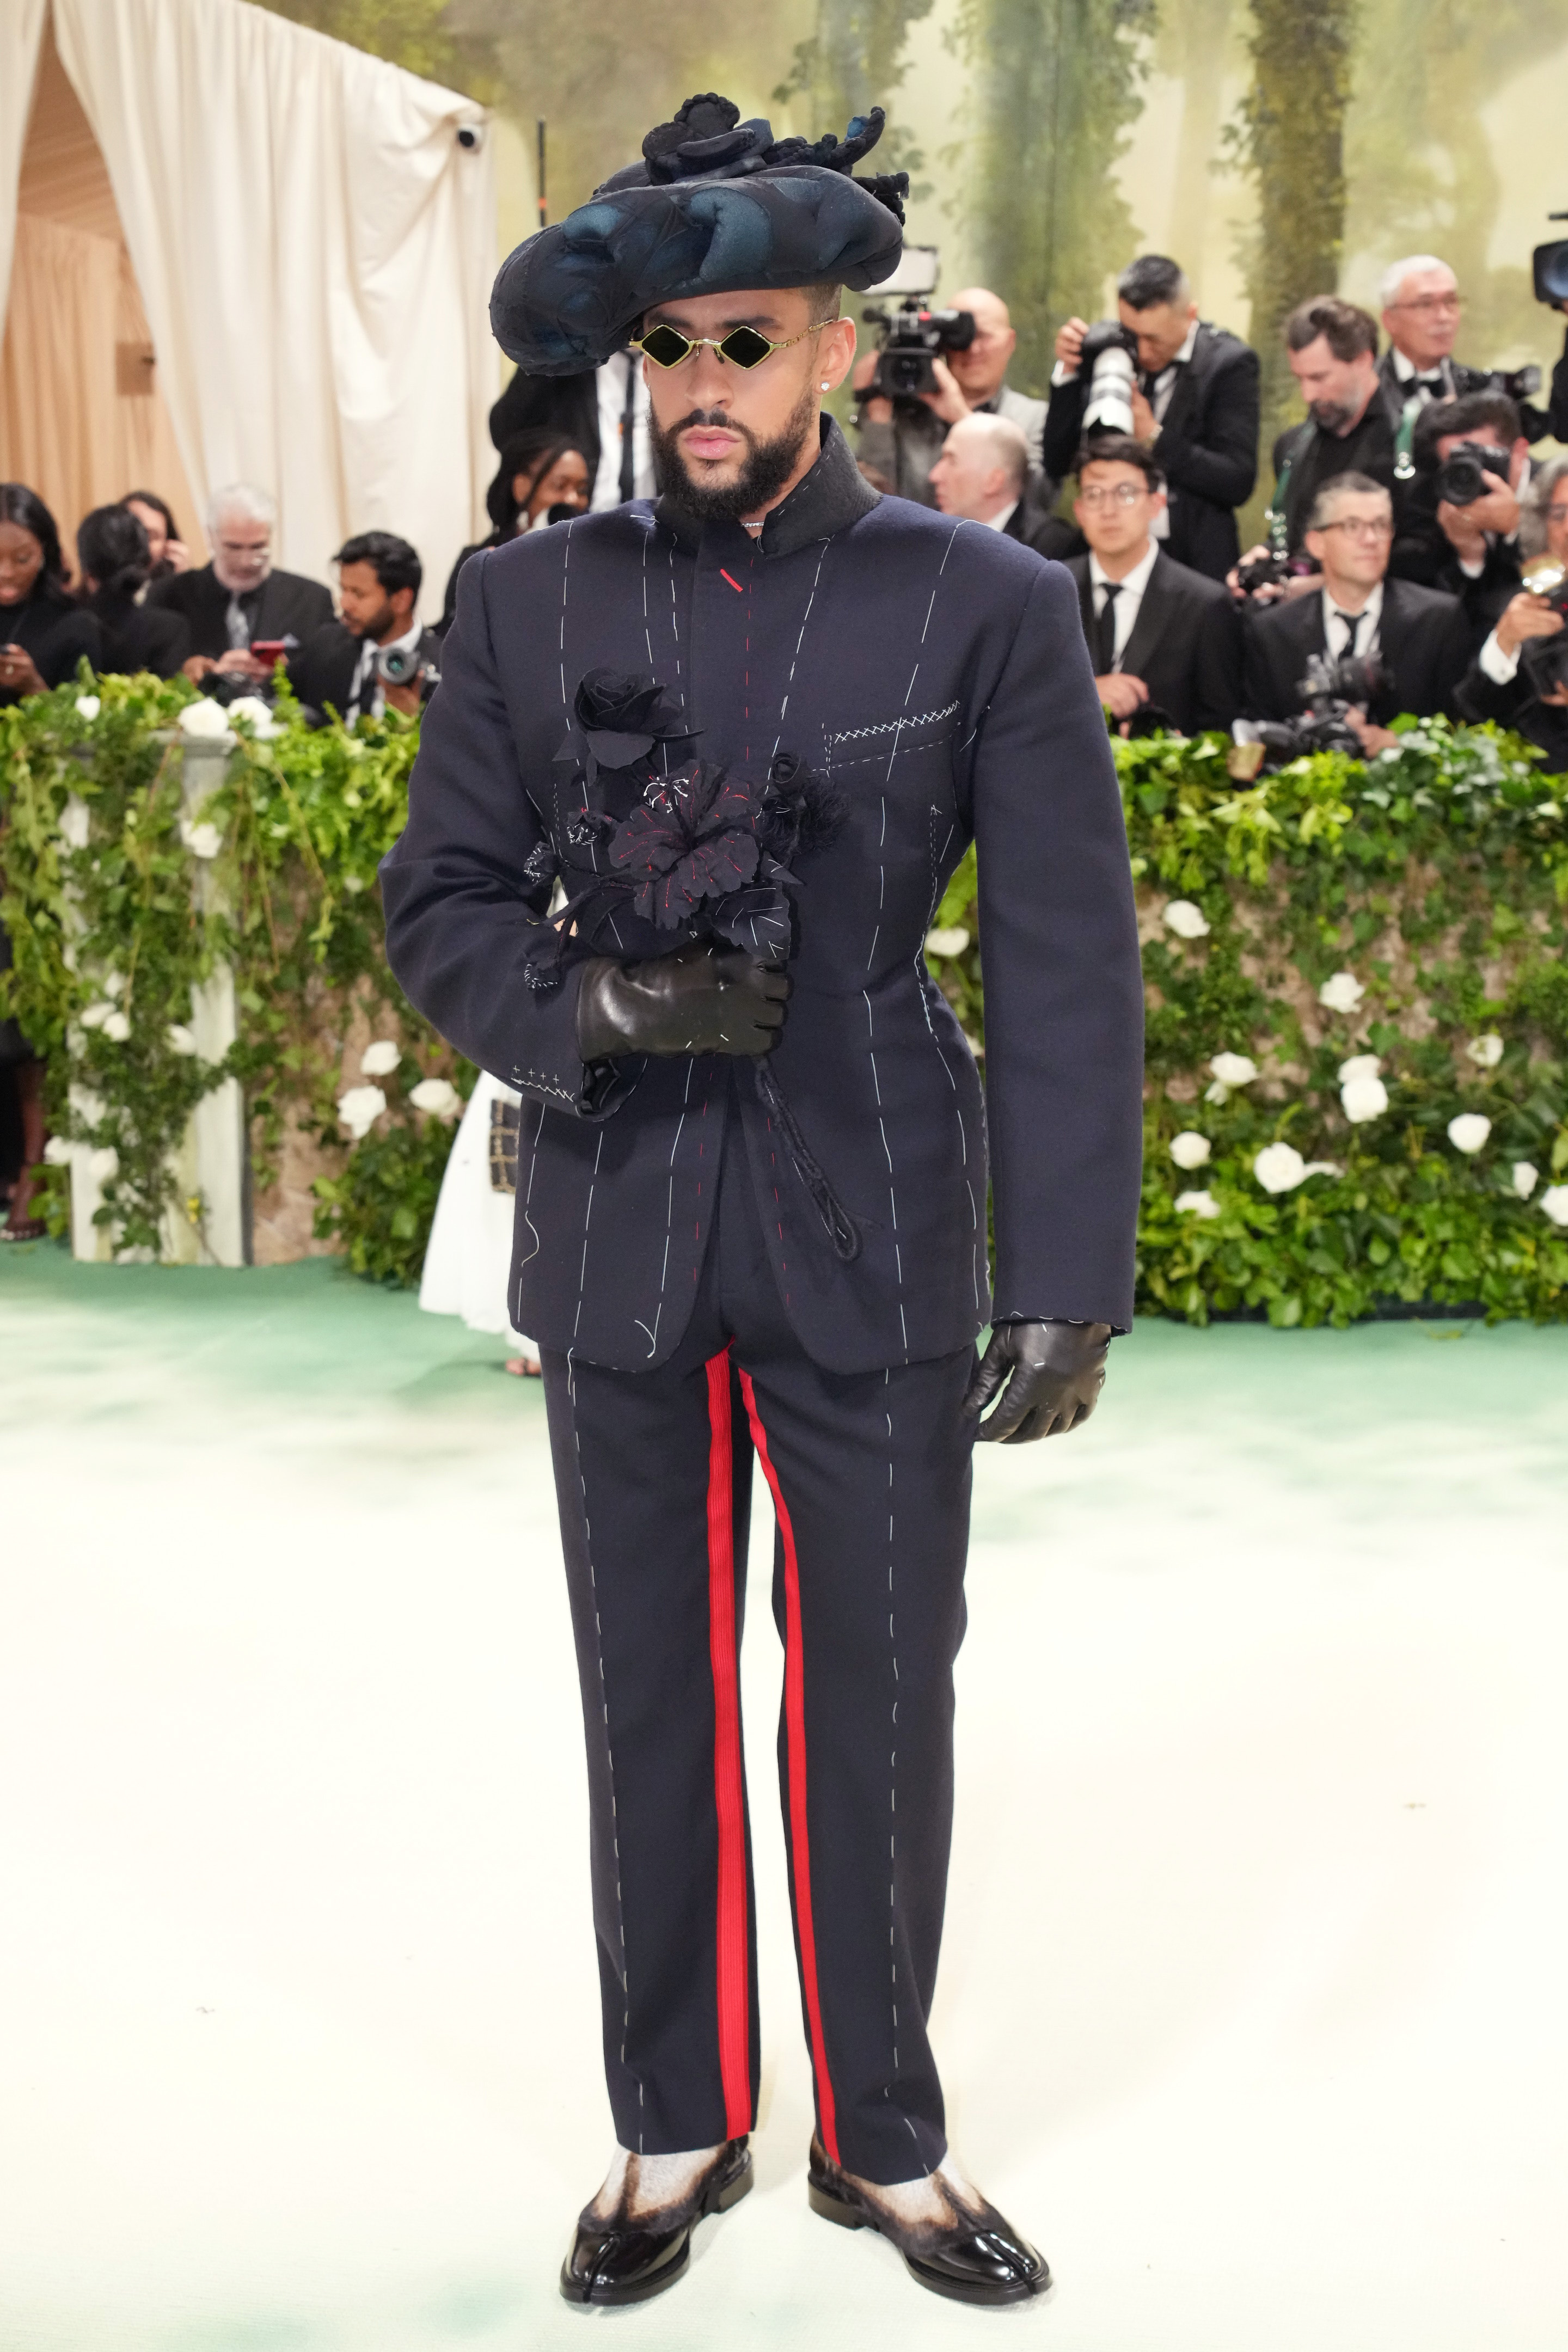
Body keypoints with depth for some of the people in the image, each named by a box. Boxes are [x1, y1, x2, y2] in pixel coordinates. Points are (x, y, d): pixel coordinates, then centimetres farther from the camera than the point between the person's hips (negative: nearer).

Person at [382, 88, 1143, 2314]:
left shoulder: (987, 606, -4)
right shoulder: (532, 599, 2)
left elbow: (1068, 967, -5)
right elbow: (438, 902, 5)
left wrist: (1069, 1282, -10)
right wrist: (592, 1008, -15)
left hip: (875, 1249, -1)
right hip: (617, 1238, 2)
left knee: (879, 1698, 8)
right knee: (653, 1698, 12)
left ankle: (883, 2138, 30)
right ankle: (677, 2128, 31)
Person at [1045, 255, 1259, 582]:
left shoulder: (1229, 362, -6)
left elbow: (1239, 482, -12)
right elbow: (1057, 464, 2)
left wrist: (1153, 437, -18)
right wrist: (1068, 372, -9)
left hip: (1194, 563, -3)